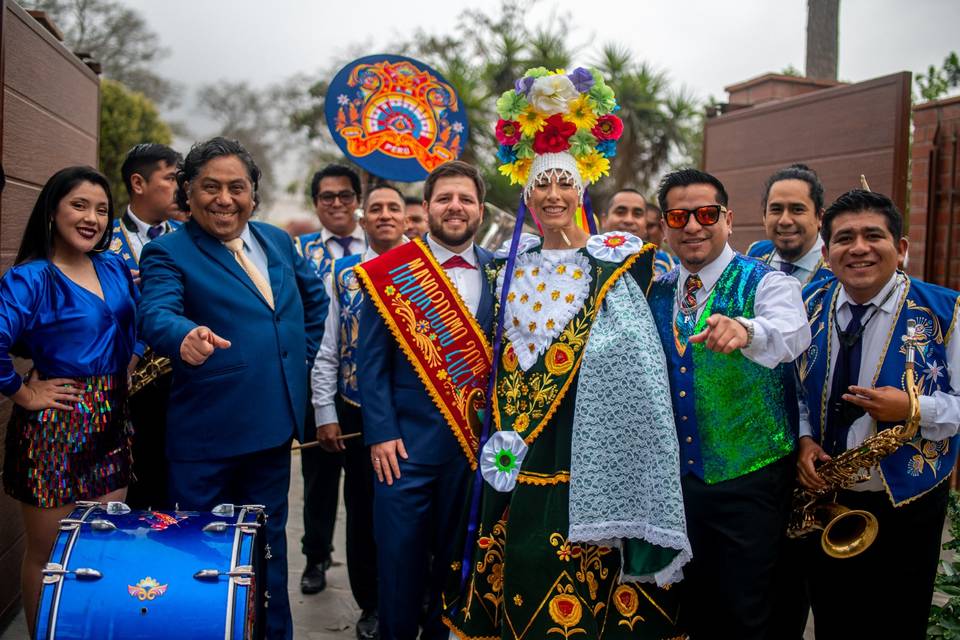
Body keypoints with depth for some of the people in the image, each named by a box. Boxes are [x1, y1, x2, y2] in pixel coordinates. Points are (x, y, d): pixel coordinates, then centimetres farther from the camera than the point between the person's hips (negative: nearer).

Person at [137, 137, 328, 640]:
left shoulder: (277, 241, 8)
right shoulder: (167, 253, -8)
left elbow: (315, 298, 22)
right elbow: (156, 313, -27)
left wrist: (302, 355, 13)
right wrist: (185, 336, -48)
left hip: (273, 425, 5)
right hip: (205, 433, -5)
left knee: (269, 541, 20)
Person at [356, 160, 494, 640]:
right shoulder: (390, 271, -3)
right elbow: (372, 361, -5)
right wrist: (380, 433, -11)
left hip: (476, 439, 3)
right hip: (408, 440, -2)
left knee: (457, 556, 16)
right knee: (400, 557, 7)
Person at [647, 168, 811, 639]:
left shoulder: (767, 284, -10)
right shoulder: (657, 292, 5)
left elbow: (791, 335, -32)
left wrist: (747, 331, -53)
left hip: (749, 480, -4)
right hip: (676, 477, 4)